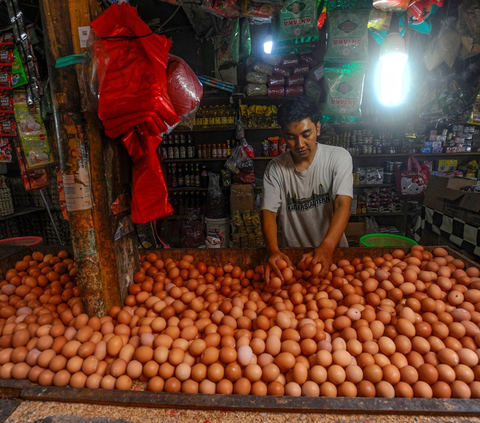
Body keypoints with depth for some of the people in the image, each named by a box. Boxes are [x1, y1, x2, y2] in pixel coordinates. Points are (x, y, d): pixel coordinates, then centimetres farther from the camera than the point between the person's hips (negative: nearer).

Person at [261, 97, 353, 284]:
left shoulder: (339, 157, -5)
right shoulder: (275, 168, -1)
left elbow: (343, 205, -15)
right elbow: (269, 212, -7)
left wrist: (327, 247, -31)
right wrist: (274, 251, -25)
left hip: (333, 251, -1)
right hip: (292, 257, 1)